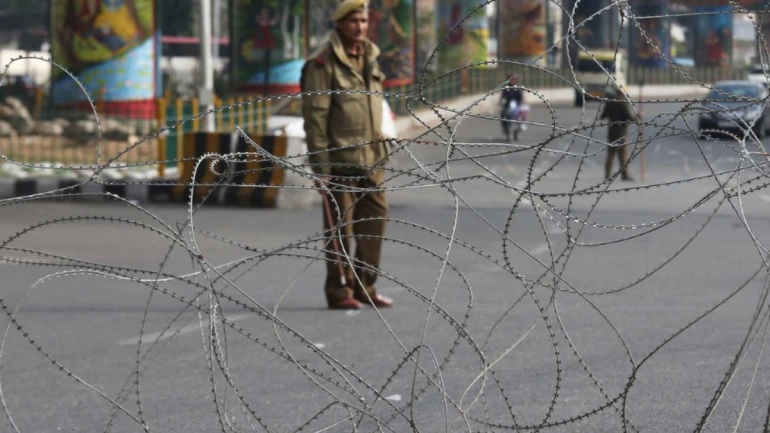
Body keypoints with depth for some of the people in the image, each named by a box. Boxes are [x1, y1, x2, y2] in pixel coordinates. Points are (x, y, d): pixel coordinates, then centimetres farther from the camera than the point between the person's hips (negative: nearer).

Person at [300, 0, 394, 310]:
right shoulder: (324, 65, -9)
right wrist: (321, 165, -16)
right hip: (340, 161, -7)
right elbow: (315, 117, -12)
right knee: (340, 229, -1)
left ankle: (365, 287, 19)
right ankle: (339, 292, 6)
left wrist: (381, 155, 18)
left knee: (375, 221, 8)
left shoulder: (370, 60, 15)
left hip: (371, 161, 7)